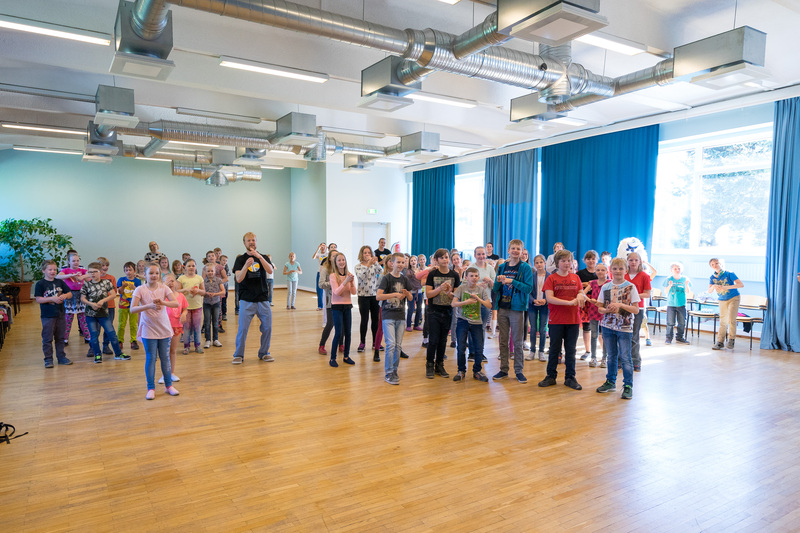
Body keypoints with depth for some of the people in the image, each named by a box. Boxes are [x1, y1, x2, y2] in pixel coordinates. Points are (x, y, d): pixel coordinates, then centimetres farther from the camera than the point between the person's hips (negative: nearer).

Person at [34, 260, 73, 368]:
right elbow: (38, 299, -10)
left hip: (60, 315, 4)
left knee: (60, 337, 12)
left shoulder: (60, 282, 8)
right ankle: (48, 359, 10)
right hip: (47, 316, -4)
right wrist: (52, 299, -20)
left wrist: (64, 296, -11)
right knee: (47, 338, 2)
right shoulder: (40, 284, -5)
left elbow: (70, 294, 10)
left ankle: (61, 357, 21)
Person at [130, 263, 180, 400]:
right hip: (148, 330, -2)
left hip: (164, 328, 2)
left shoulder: (164, 288, -1)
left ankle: (168, 385, 21)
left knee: (165, 357, 10)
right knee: (150, 358, 3)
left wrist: (162, 302, -32)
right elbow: (132, 309, -17)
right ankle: (151, 388, 14)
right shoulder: (140, 290, -6)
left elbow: (176, 303, -14)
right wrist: (149, 306, -32)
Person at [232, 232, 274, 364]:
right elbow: (238, 279, -10)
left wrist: (259, 257, -23)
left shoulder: (262, 258, 9)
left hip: (263, 299, 2)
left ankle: (264, 353, 21)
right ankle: (239, 355, 10)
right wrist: (246, 265, -26)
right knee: (243, 328, -6)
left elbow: (270, 270, -12)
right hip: (246, 300, -2)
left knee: (267, 327, 4)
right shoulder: (240, 259, 4)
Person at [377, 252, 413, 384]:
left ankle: (394, 370, 21)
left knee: (398, 345, 9)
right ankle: (388, 373, -2)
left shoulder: (404, 279, 9)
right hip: (388, 315, -5)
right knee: (391, 344, -11)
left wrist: (407, 294, -10)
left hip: (400, 316, 5)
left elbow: (411, 298, 13)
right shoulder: (387, 278, -7)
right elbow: (378, 296, -17)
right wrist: (395, 294, -23)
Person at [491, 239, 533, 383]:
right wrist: (498, 281, -10)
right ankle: (504, 370, 19)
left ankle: (518, 370, 13)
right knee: (503, 340, 10)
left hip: (517, 308, -4)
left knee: (517, 342, 2)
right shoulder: (502, 267, 9)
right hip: (502, 308, 4)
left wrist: (512, 281, -19)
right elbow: (495, 289, 12)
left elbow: (529, 288, -12)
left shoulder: (525, 268, -3)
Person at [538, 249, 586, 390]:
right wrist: (569, 302, -22)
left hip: (573, 320, 3)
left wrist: (581, 296, -16)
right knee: (554, 349, 7)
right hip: (556, 320, -3)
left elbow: (582, 296, 9)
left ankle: (570, 377, 19)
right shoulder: (551, 278, -2)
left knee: (570, 350, 9)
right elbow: (549, 298, -13)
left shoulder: (576, 278, 9)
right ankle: (551, 376, 18)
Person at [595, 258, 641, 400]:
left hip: (625, 327, -3)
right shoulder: (605, 287, 4)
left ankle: (628, 386, 9)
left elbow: (636, 310, -7)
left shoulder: (630, 287, -5)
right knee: (612, 356, 14)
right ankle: (610, 382, 26)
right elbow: (599, 308, 7)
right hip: (608, 326, 3)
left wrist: (620, 305, -20)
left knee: (625, 357, -2)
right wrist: (607, 310, -14)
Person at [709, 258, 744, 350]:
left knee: (731, 320, -15)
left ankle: (731, 340, -1)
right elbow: (709, 290, -10)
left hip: (733, 298, -4)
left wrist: (726, 287, -33)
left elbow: (741, 284, -23)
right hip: (722, 300, 4)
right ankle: (720, 342, 10)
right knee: (723, 322, 6)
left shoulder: (729, 274, -15)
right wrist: (713, 286, -33)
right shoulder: (712, 277, -2)